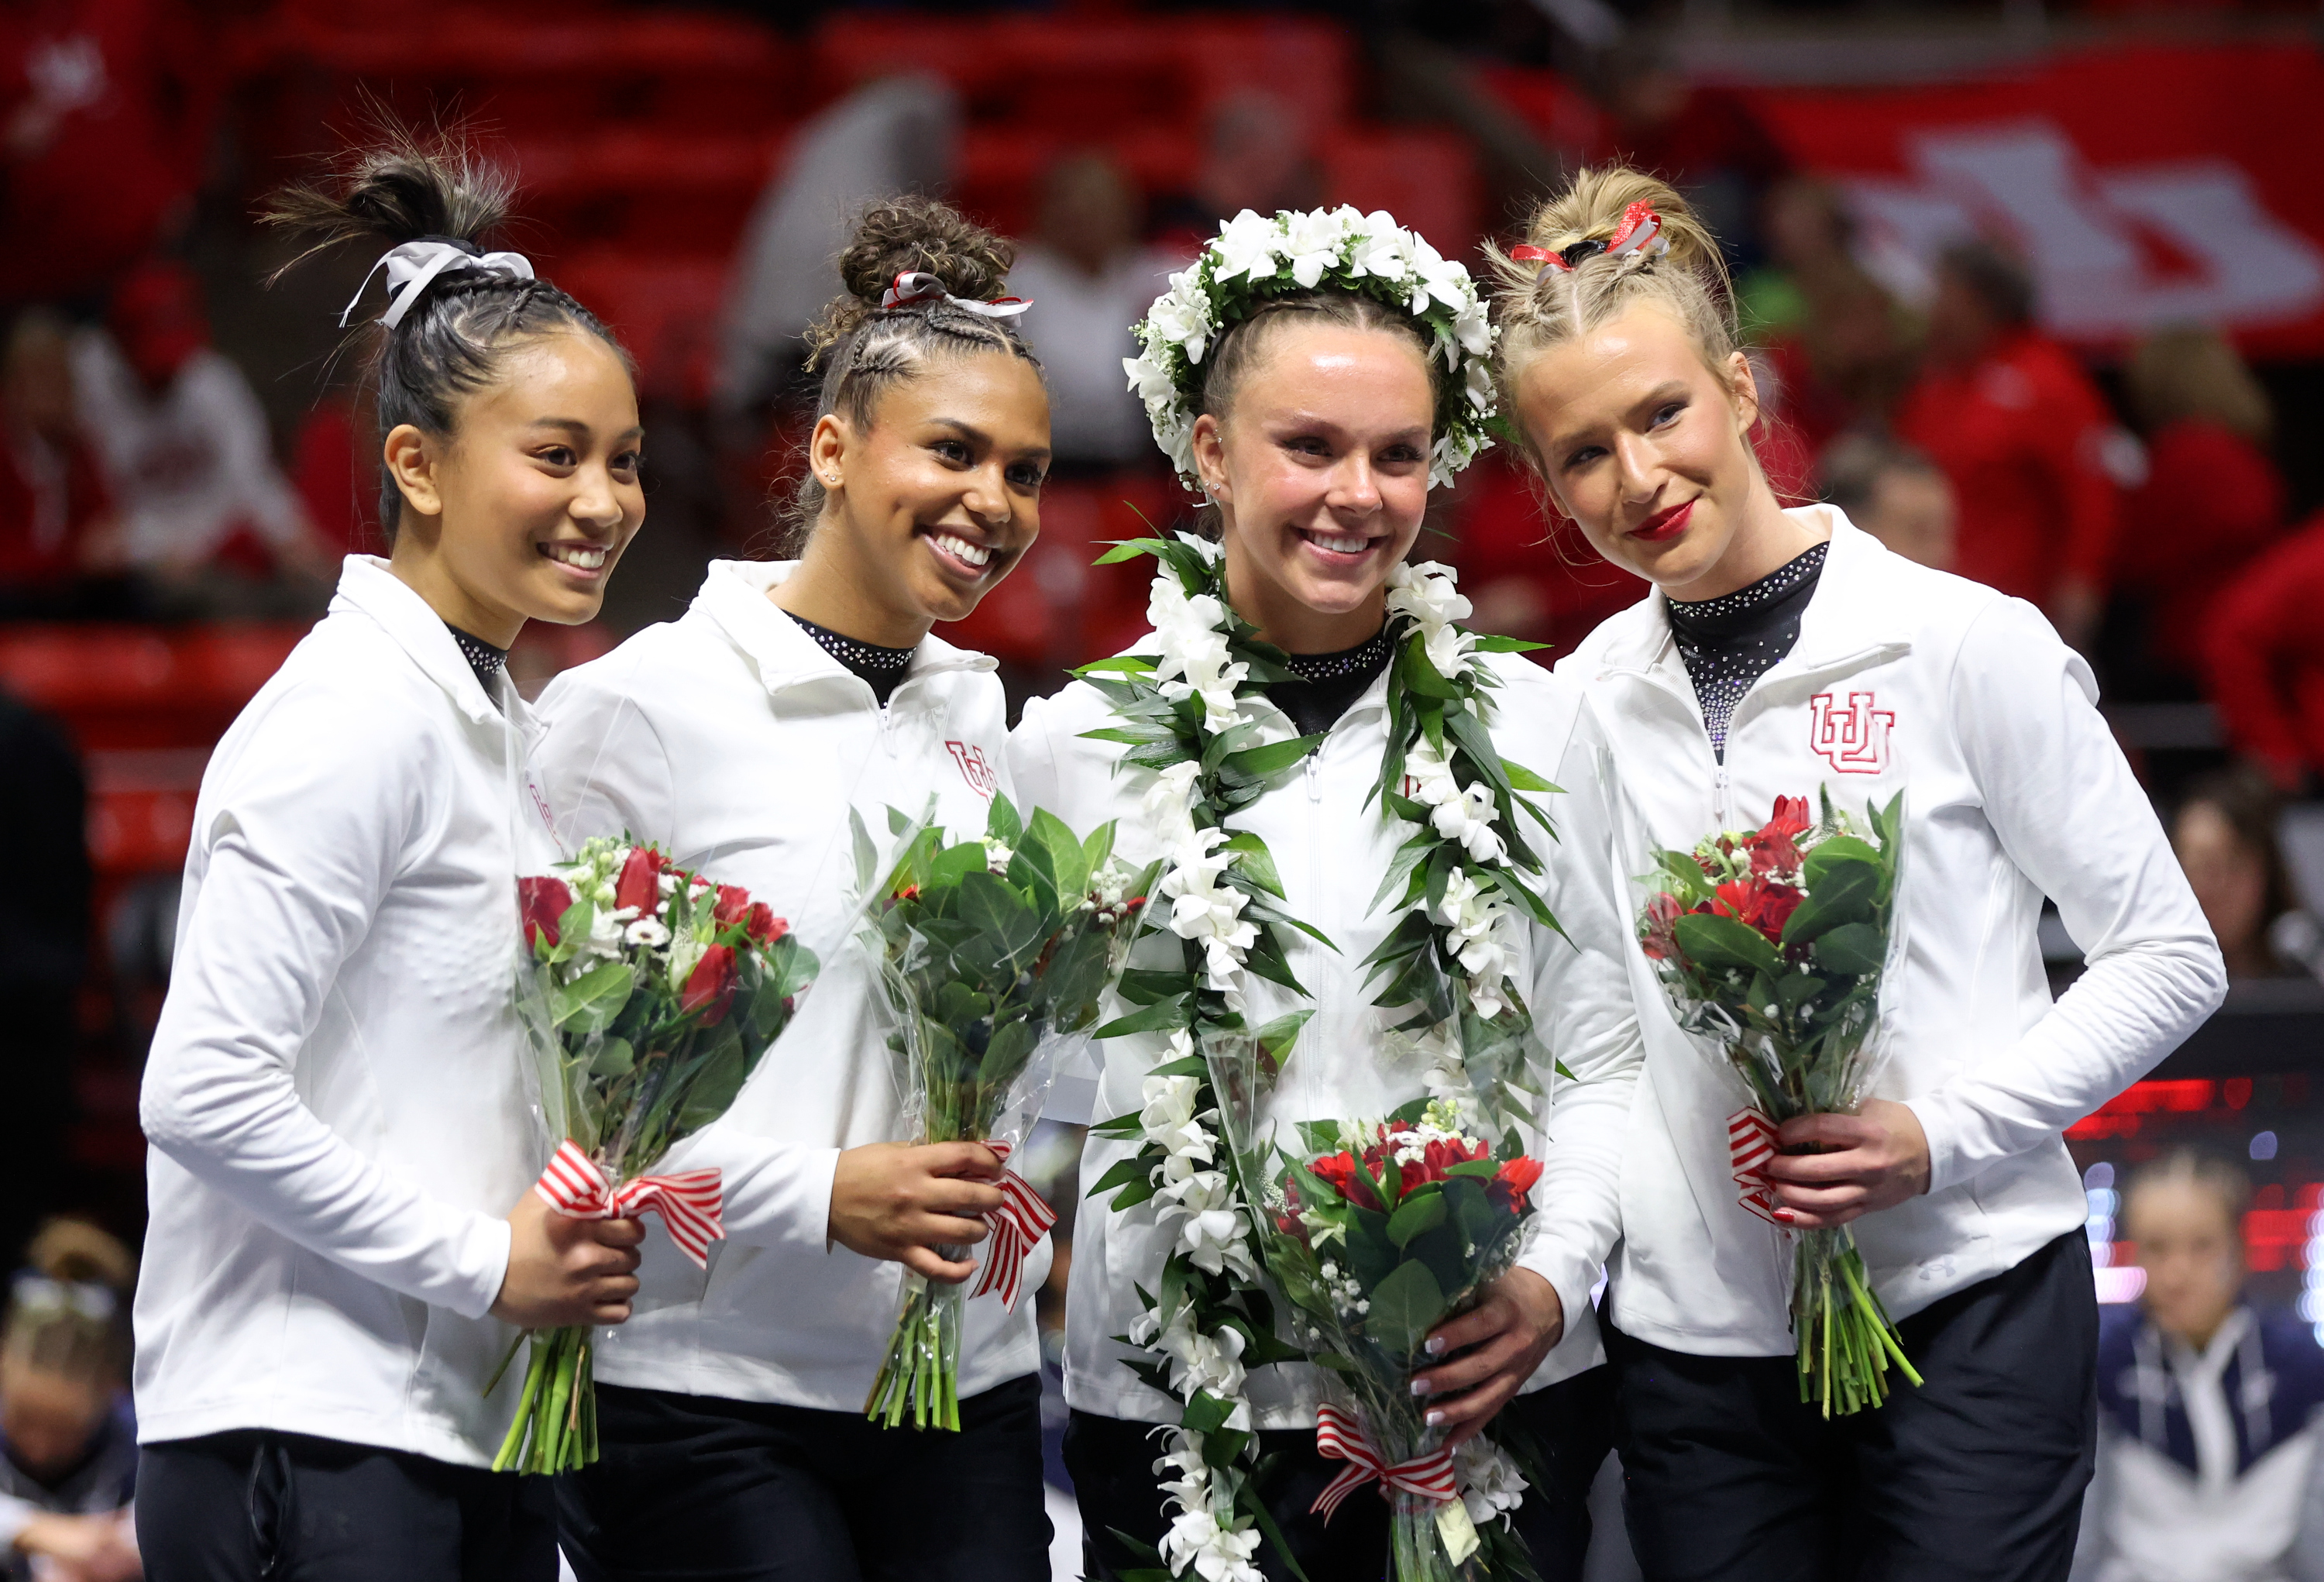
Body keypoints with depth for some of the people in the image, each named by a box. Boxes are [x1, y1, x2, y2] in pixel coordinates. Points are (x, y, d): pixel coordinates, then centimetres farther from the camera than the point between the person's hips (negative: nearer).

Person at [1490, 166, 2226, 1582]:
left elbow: (2171, 960, -1)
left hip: (1966, 1308, -3)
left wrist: (1943, 1132, -13)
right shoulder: (1586, 703, 8)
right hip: (1693, 1342, 4)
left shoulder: (1964, 646, -4)